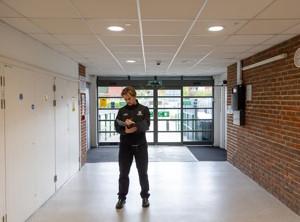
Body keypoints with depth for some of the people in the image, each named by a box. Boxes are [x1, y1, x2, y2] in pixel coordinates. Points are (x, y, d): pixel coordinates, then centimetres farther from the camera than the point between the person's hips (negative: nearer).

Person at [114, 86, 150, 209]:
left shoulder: (144, 109, 1)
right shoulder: (122, 111, 6)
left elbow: (146, 125, -13)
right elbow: (117, 126, -4)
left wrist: (134, 124, -30)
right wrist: (126, 131, -25)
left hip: (140, 146, -1)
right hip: (125, 146, 2)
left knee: (143, 173, 7)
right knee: (123, 173, 6)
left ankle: (145, 197, 23)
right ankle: (122, 197, 21)